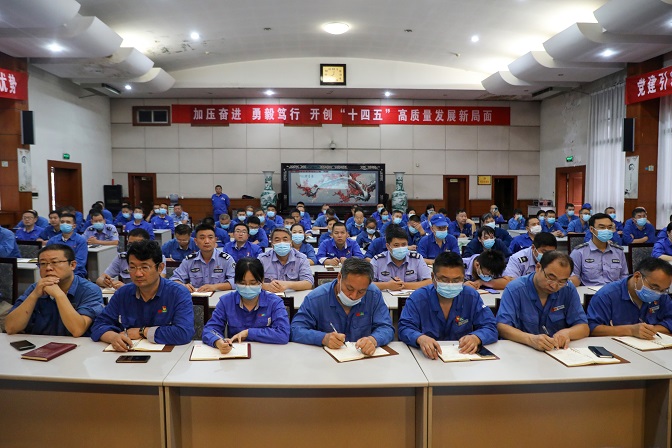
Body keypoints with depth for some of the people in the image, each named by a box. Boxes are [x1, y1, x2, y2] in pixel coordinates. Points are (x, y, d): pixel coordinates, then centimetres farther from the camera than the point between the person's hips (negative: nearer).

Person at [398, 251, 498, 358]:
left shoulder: (472, 297, 2)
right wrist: (420, 338, -35)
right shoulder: (417, 298, -5)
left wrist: (476, 338, -25)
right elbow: (404, 329, -12)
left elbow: (490, 328, -2)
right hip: (428, 358, -1)